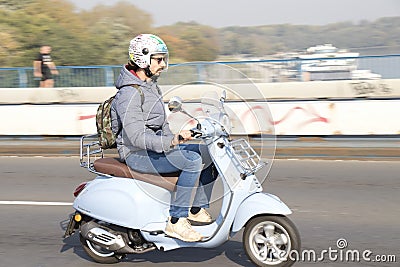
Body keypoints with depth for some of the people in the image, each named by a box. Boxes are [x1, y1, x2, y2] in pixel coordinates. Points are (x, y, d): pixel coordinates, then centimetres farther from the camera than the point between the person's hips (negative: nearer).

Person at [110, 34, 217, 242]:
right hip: (139, 154, -10)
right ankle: (175, 221, -23)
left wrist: (173, 139, 15)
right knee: (193, 160, -28)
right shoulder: (130, 93, -19)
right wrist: (171, 141, -37)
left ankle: (197, 209, 4)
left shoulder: (150, 84, 13)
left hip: (158, 145, 10)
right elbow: (135, 137, -28)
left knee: (209, 153, 0)